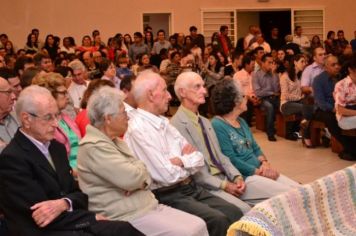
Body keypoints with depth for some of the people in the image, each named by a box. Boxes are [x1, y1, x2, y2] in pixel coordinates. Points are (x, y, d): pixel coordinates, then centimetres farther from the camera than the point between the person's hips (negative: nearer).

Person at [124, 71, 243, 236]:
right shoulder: (138, 129, -15)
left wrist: (181, 161, -11)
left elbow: (199, 159, 10)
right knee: (218, 221, -23)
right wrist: (189, 161, -1)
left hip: (192, 188, 8)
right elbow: (168, 175, -20)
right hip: (168, 196, -8)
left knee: (235, 214, -5)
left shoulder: (164, 122, 13)